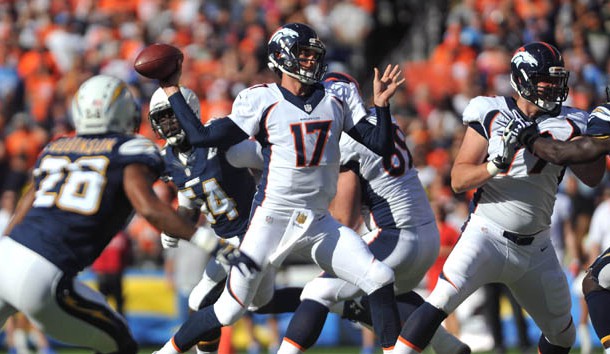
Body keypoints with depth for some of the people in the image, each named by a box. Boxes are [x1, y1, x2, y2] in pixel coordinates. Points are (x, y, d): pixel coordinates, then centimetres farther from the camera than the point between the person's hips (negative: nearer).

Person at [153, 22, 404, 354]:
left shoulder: (337, 96, 6)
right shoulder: (262, 101, -5)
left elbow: (380, 145, 6)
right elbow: (202, 136, -6)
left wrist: (381, 103, -8)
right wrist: (172, 92, -6)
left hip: (320, 223, 4)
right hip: (273, 220, -4)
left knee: (380, 280, -8)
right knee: (229, 309, -1)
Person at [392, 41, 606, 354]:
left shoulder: (567, 124, 2)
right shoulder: (491, 115, -6)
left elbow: (592, 177, -2)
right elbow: (459, 180, -8)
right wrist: (496, 164, -25)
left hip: (535, 247, 4)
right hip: (487, 235, -4)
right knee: (440, 303, -24)